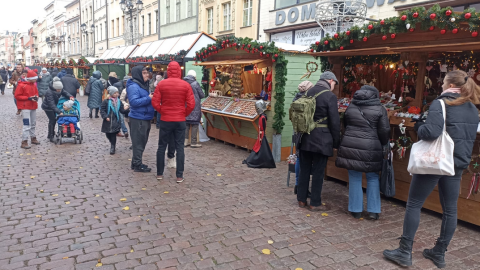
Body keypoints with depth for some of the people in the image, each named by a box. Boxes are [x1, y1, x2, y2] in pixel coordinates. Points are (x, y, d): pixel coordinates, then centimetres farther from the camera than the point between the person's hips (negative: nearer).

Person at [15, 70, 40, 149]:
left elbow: (36, 92, 22)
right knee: (27, 124, -12)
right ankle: (24, 142, -9)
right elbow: (17, 96, -13)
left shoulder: (34, 85, 8)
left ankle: (33, 138, 28)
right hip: (25, 107, -7)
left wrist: (36, 97, -1)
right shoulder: (21, 85, -13)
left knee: (33, 123, 15)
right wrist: (29, 98, -20)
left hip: (33, 107, 8)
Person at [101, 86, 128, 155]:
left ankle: (112, 147, 10)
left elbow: (122, 110, 6)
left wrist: (125, 109, -14)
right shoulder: (106, 101, -6)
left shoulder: (119, 101, 5)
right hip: (108, 121, -1)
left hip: (115, 121, 1)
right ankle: (112, 144, 35)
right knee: (108, 134, 9)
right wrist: (105, 117, -17)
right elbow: (102, 110, -5)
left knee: (113, 134, -1)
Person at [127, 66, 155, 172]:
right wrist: (148, 98, -22)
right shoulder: (133, 87, -15)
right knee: (138, 143, -2)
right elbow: (134, 102, -25)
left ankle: (136, 162, 29)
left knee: (142, 142, 17)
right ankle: (137, 165, 8)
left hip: (145, 119, 10)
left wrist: (152, 97, 6)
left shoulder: (143, 85, 15)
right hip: (138, 119, -10)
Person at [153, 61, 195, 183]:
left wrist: (162, 112, 9)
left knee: (162, 146, 12)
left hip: (165, 120, 1)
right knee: (180, 147, 5)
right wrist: (184, 114, 7)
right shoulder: (186, 85, -5)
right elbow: (191, 104, -8)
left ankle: (159, 173, 20)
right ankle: (179, 176, 7)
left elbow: (155, 103, -7)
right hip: (180, 120, 0)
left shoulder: (161, 84, -4)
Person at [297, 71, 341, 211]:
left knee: (304, 169, 14)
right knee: (318, 172, 4)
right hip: (321, 140, -6)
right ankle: (315, 203, 12)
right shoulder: (330, 96, -11)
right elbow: (334, 122, -11)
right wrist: (336, 142, -3)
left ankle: (302, 199, 22)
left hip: (305, 138, 6)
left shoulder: (308, 93, 8)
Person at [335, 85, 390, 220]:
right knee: (373, 177, 14)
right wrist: (383, 145, 13)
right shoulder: (379, 109, -1)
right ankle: (373, 210, 16)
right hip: (370, 148, -2)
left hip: (350, 145, 2)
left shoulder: (351, 107, 10)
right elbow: (384, 131, -3)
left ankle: (356, 210, 17)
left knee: (354, 178, 10)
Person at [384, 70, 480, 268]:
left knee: (414, 205, 3)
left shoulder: (440, 104, -14)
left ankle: (405, 252, 8)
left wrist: (418, 127, -9)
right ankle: (440, 253, 23)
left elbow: (431, 132, -26)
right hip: (457, 164, 7)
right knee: (450, 209, 13)